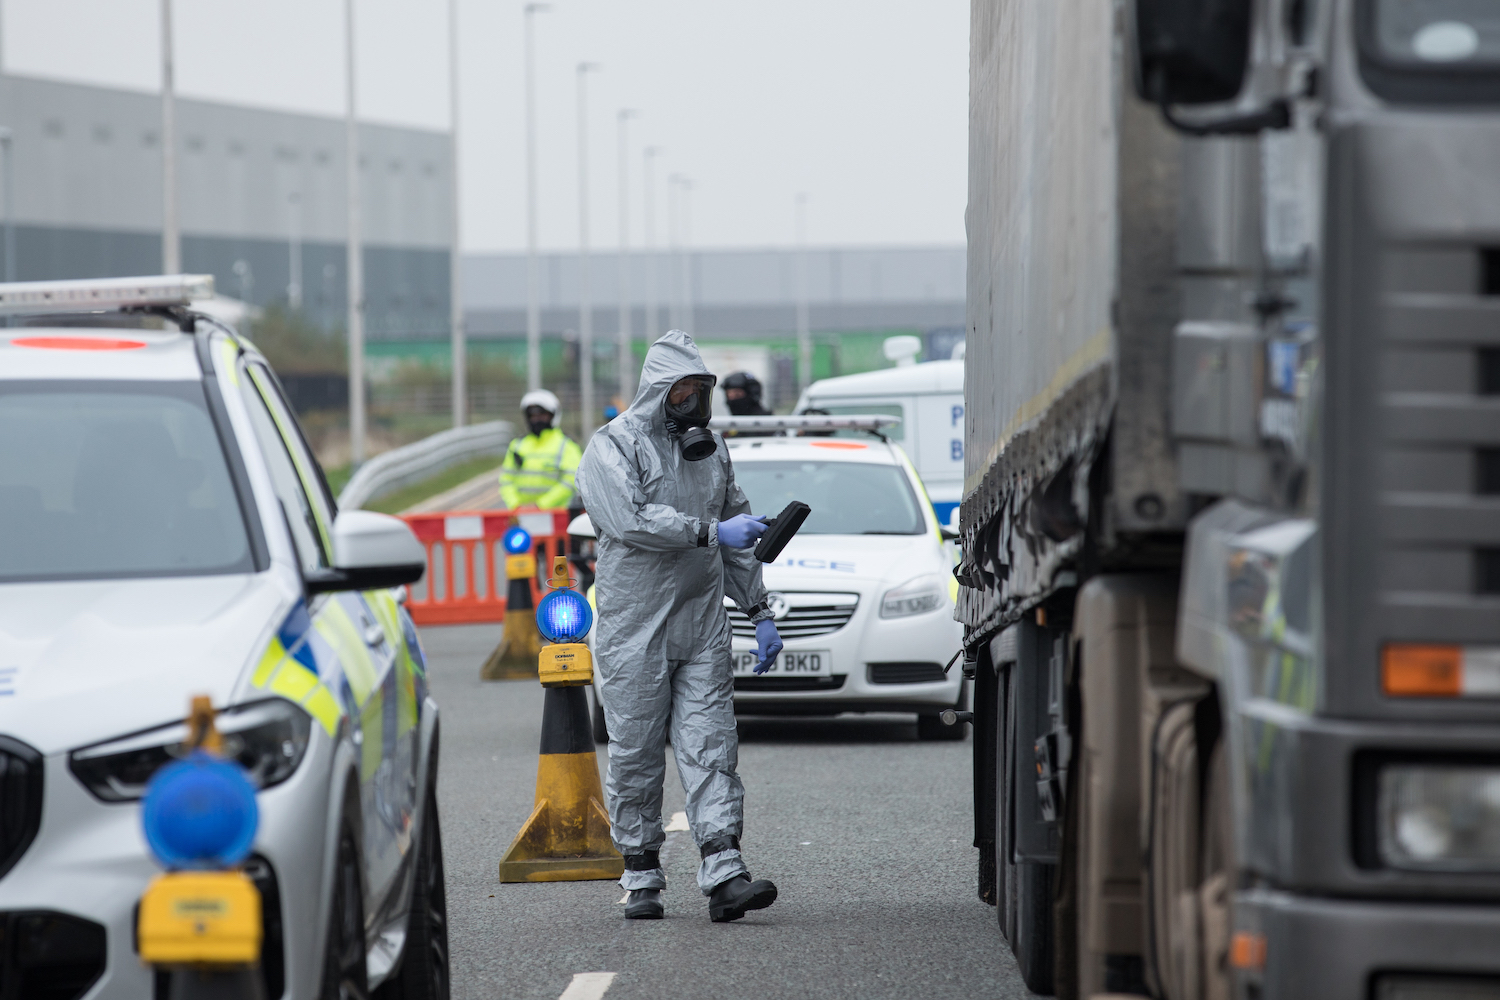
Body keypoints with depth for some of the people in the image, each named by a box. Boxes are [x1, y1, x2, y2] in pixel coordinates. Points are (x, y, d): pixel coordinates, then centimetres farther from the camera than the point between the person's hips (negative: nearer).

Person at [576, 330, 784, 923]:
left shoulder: (709, 448, 17)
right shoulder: (613, 447, -2)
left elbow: (738, 539, 23)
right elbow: (632, 519, -19)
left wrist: (760, 612, 19)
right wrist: (710, 531, -22)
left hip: (703, 626, 4)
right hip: (635, 628, -4)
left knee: (711, 745, -5)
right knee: (636, 752, 1)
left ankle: (723, 874, -13)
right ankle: (641, 875, 10)